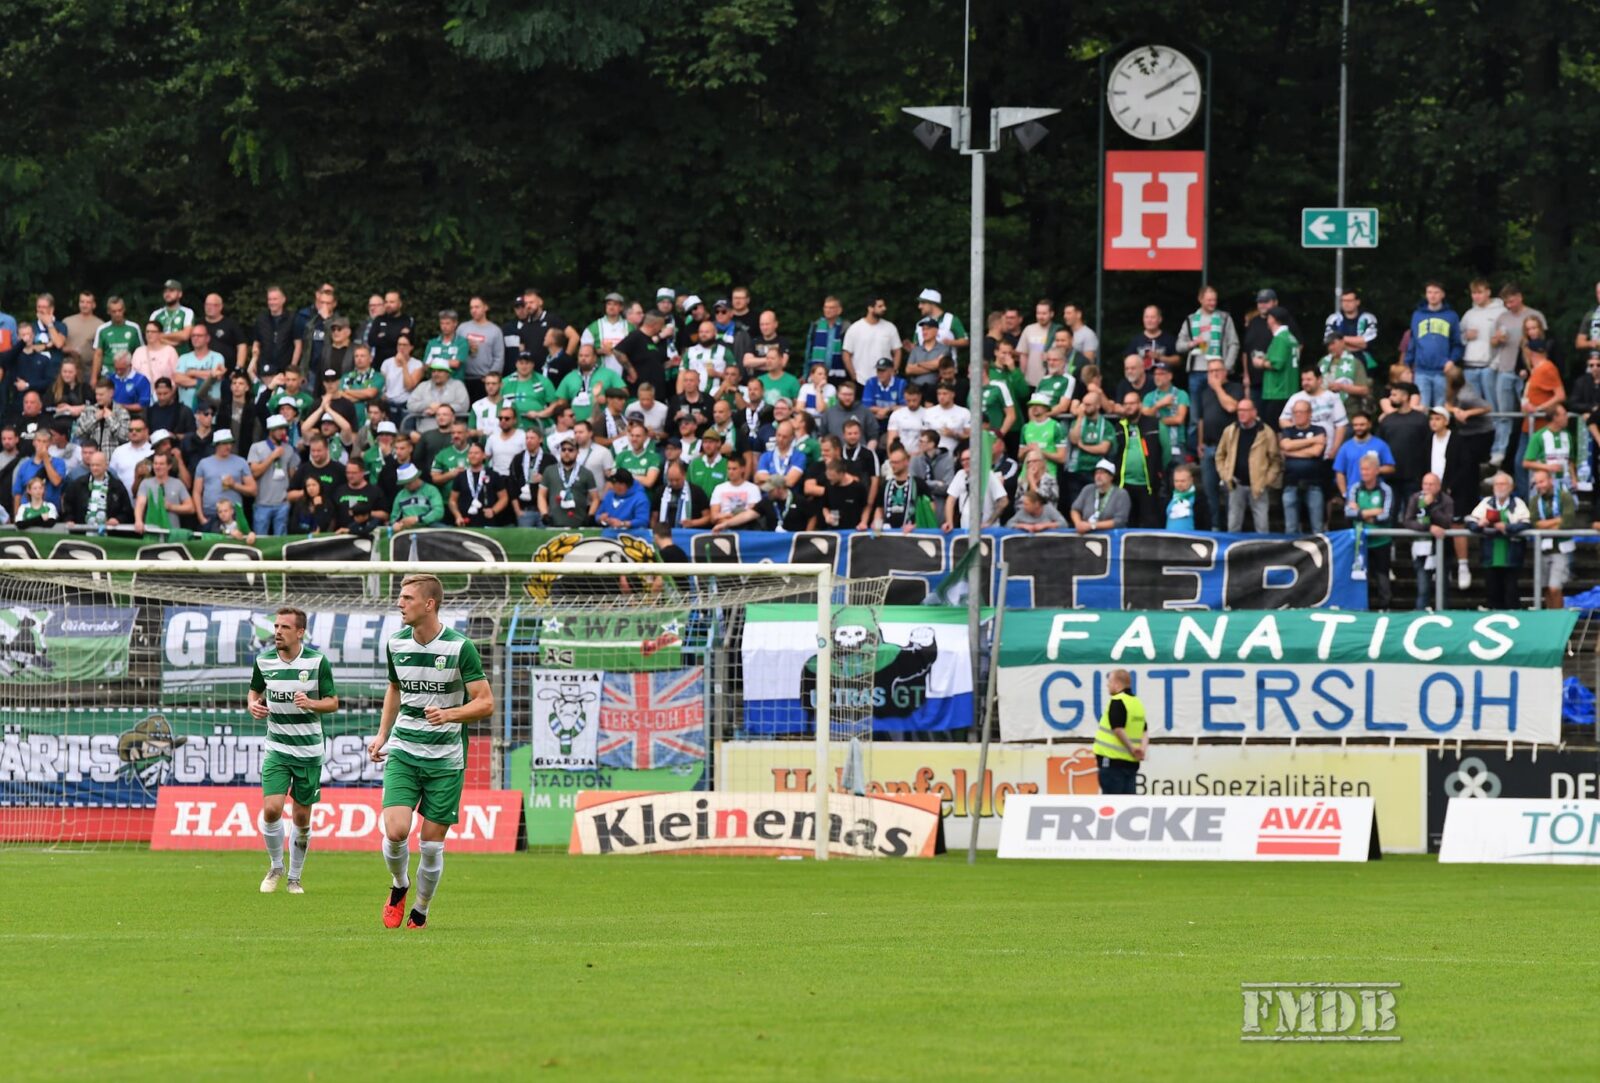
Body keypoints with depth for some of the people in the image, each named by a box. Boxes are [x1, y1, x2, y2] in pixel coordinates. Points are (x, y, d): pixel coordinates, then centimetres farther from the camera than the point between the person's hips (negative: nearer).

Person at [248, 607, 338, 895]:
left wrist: (311, 703, -23)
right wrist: (253, 705, -6)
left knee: (302, 818, 4)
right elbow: (254, 691, 17)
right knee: (271, 809, -13)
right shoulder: (263, 661, -1)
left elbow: (333, 703, -3)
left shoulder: (317, 661, -8)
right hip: (277, 749, 1)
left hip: (309, 750, -1)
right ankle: (276, 867, 12)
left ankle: (295, 877, 22)